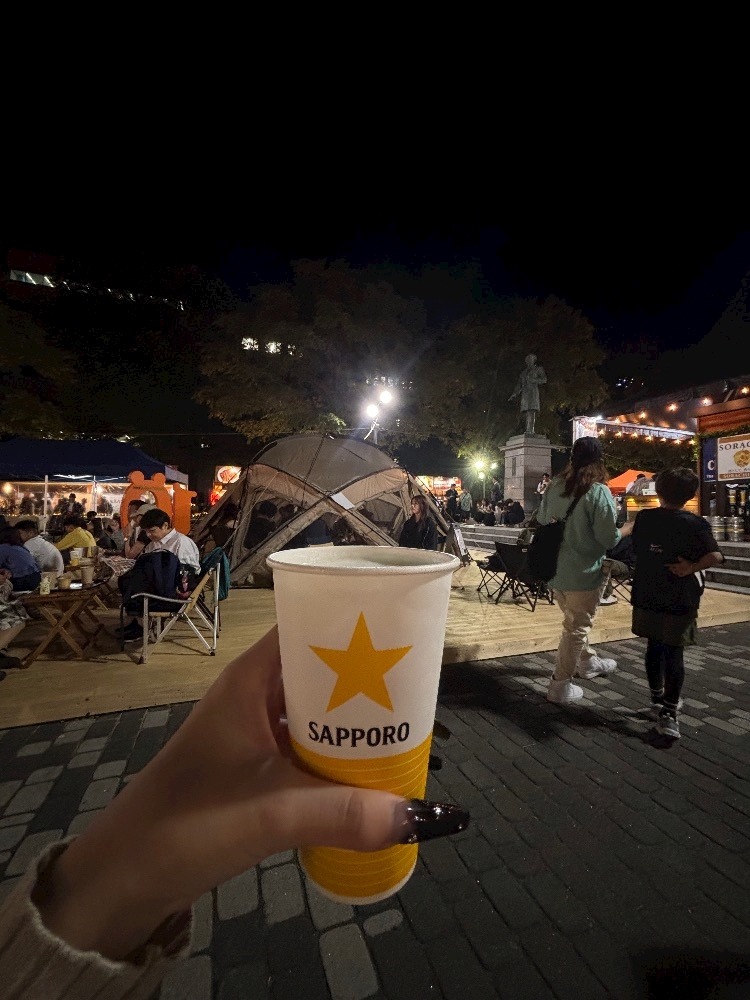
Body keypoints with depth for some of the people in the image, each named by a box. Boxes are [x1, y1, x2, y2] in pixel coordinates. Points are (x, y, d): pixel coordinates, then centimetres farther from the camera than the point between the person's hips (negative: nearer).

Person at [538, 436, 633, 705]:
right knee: (576, 628, 8)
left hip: (556, 570, 6)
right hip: (583, 574, -6)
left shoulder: (554, 486, -1)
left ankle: (587, 661, 48)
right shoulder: (599, 492, -18)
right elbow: (608, 539, -16)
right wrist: (627, 529, 4)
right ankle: (560, 686, 18)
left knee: (575, 621, 26)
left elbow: (541, 521, 10)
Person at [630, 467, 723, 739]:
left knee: (654, 647, 16)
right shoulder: (695, 524, -8)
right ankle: (668, 714, 2)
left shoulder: (644, 518, 0)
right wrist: (691, 568, -15)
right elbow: (715, 556, -19)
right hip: (680, 599, -3)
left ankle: (657, 699, 30)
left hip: (647, 595, 3)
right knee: (674, 653, 2)